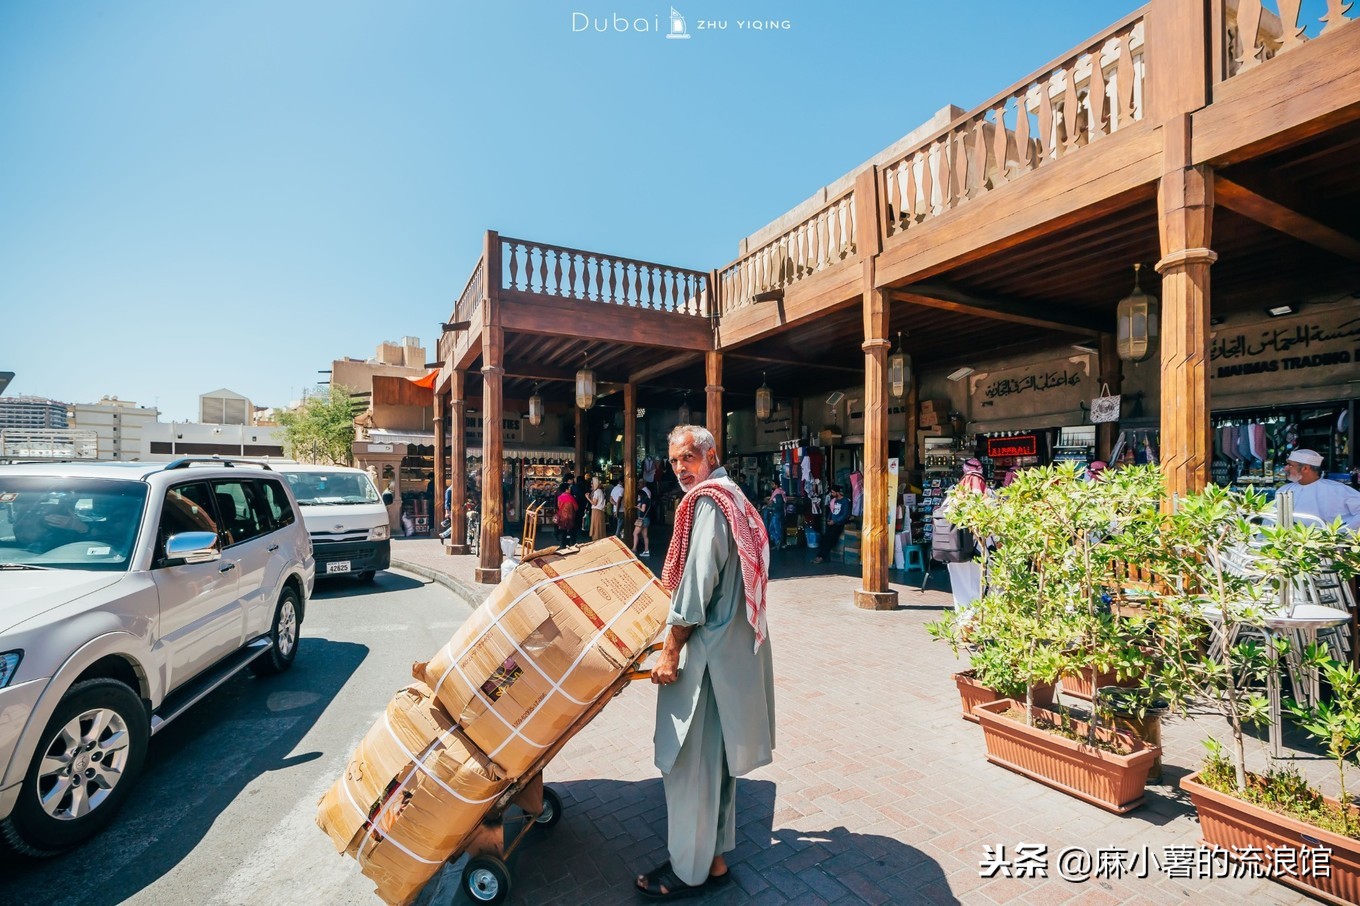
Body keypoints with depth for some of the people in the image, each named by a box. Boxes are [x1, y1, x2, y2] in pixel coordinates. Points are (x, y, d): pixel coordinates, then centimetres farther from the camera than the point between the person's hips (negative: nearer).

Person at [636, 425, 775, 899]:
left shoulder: (708, 501, -16)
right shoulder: (733, 497, 14)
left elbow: (698, 583, -21)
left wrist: (670, 650, -16)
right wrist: (671, 588, 26)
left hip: (708, 649, -10)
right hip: (733, 645, 10)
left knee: (690, 758, 4)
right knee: (715, 754, 21)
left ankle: (694, 868, 19)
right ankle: (714, 850, 36)